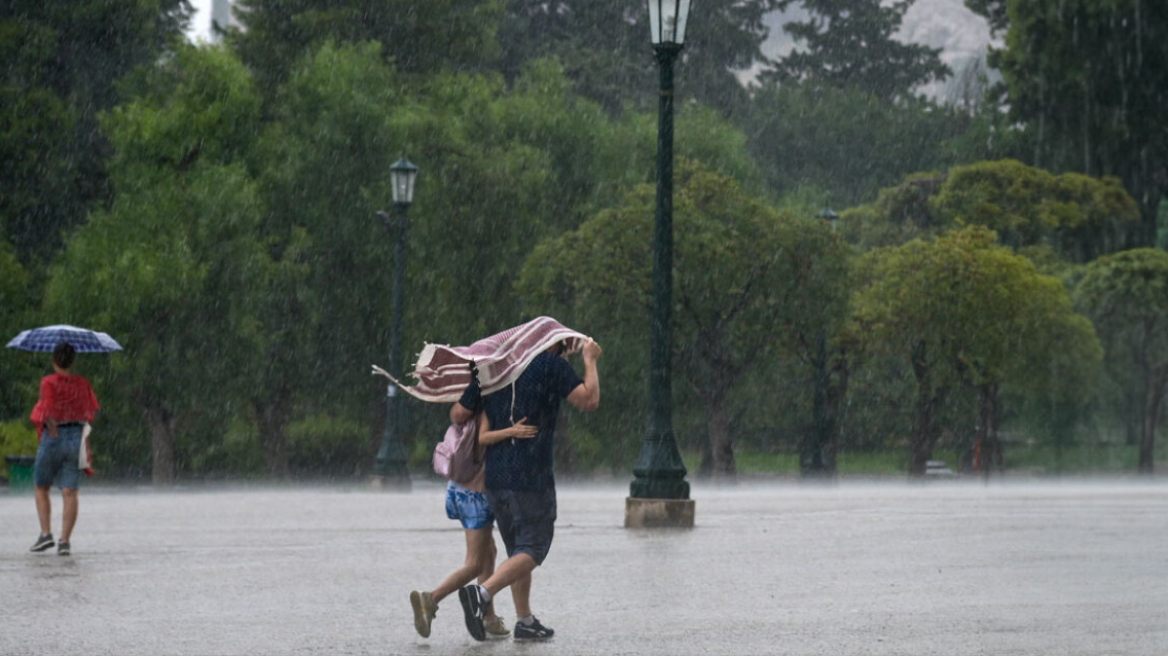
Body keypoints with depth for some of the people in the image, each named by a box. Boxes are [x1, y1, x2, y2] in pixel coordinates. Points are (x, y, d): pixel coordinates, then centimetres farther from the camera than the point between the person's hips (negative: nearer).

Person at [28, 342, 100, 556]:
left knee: (41, 488, 14)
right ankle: (65, 541, -8)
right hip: (77, 437, 3)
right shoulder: (82, 383, 5)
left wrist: (54, 433, -6)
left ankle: (45, 533, 2)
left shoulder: (49, 382, -9)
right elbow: (93, 411, 7)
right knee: (69, 492, -1)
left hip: (53, 437, -3)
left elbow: (48, 413, -16)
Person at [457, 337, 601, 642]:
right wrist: (590, 361, 6)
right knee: (533, 550, -2)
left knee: (518, 549, 16)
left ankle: (525, 621, 17)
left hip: (494, 476, 7)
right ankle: (481, 593, -23)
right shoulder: (552, 365, -5)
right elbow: (590, 401, -5)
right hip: (532, 478, -6)